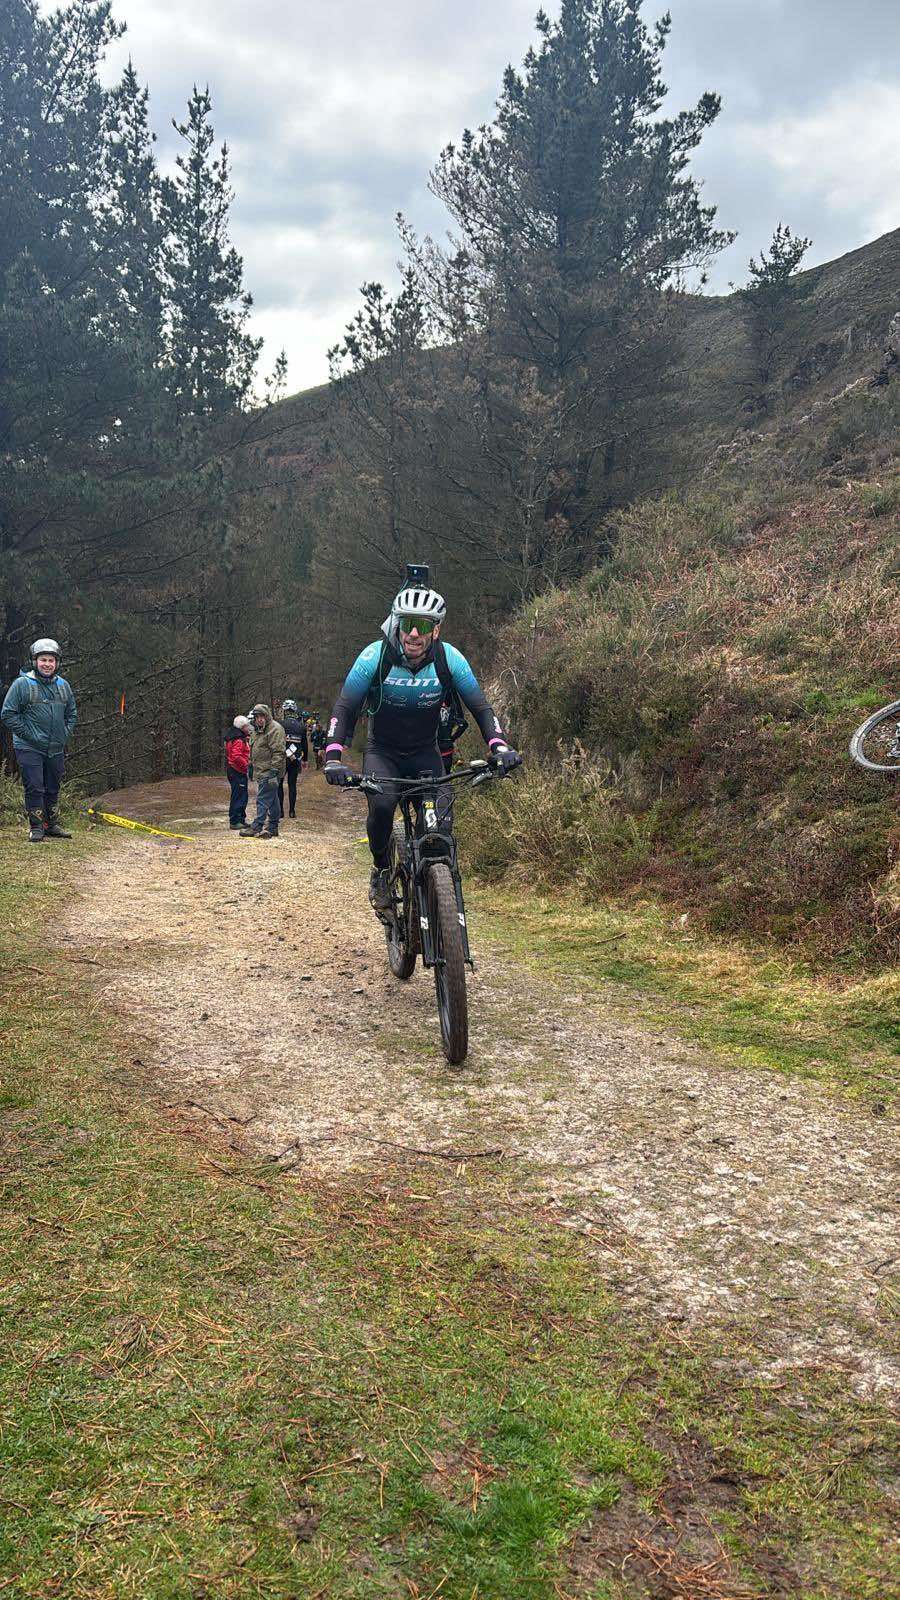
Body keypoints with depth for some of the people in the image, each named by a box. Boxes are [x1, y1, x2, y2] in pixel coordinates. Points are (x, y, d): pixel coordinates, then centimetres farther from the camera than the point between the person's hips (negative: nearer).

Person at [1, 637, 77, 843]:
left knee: (53, 789, 12)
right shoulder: (22, 684, -6)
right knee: (34, 788, -5)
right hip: (29, 748, -5)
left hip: (56, 749, 5)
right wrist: (28, 734, -11)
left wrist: (65, 735, 7)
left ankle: (52, 825, 23)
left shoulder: (63, 686, 9)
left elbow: (72, 714, 20)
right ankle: (36, 827, 5)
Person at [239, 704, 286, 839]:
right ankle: (272, 828, 17)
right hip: (261, 771, 10)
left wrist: (273, 770, -23)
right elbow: (253, 751, 30)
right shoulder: (257, 730, 19)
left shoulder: (275, 729, -12)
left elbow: (278, 752, -19)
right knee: (272, 801, 13)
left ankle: (256, 827, -12)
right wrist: (251, 765, 25)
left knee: (263, 799, -11)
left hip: (268, 772, -10)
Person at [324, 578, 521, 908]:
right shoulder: (375, 656, -20)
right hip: (382, 751, -1)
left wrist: (499, 746, -28)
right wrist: (333, 757, -32)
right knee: (382, 805, -30)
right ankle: (381, 870, -3)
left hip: (425, 753, 1)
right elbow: (344, 708, -17)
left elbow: (480, 707, -10)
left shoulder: (449, 658, -16)